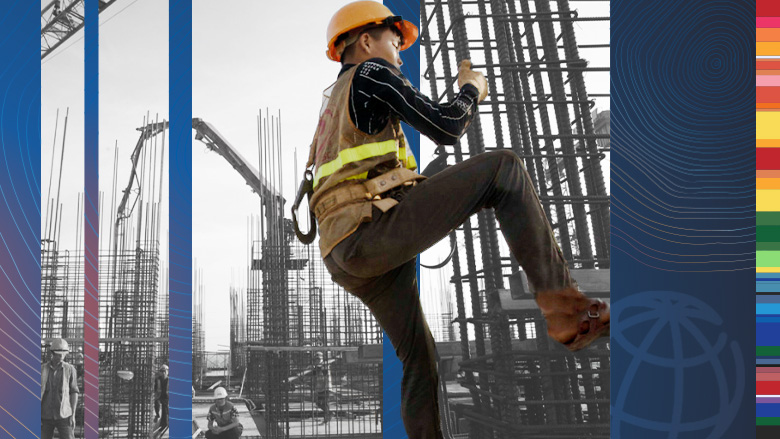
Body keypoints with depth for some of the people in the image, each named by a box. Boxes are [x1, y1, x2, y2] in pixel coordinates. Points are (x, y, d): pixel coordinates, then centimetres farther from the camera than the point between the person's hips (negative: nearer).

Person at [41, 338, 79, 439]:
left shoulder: (70, 369, -3)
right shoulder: (42, 369, 1)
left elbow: (74, 392, 0)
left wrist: (73, 415, -6)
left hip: (64, 415, -2)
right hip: (46, 415, 2)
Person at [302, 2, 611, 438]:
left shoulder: (335, 107, 34)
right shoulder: (371, 72, 7)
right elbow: (446, 127, -2)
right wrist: (472, 88, 17)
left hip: (347, 261, 9)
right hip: (371, 230, -9)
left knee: (420, 359, 16)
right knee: (504, 169, -10)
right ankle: (563, 304, -16)